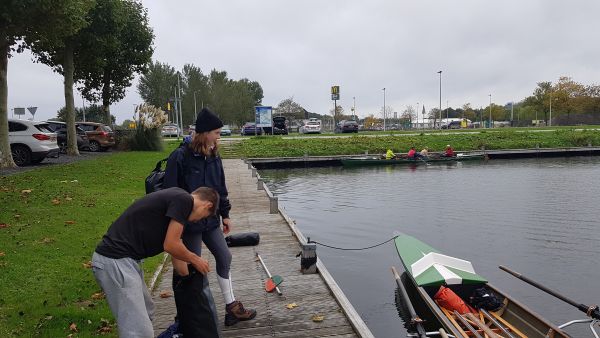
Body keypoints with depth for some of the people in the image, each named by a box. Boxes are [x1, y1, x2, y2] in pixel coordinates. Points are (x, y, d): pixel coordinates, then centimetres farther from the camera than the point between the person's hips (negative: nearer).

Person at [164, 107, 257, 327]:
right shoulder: (180, 157, -17)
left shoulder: (213, 157, 4)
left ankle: (231, 308, 25)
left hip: (210, 220, 7)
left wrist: (225, 215, 14)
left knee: (224, 258, 11)